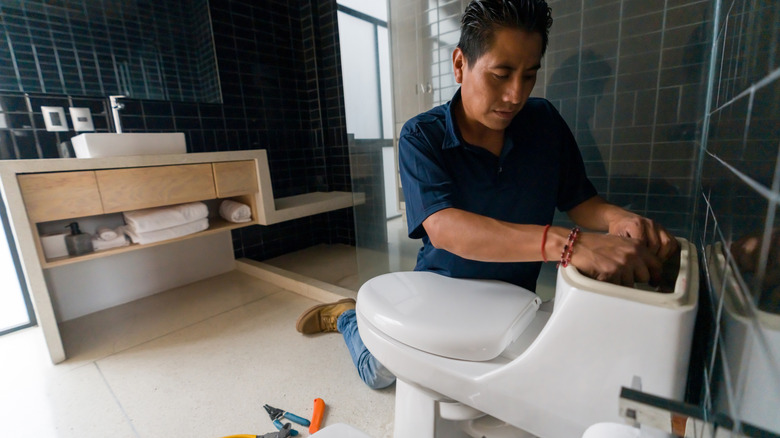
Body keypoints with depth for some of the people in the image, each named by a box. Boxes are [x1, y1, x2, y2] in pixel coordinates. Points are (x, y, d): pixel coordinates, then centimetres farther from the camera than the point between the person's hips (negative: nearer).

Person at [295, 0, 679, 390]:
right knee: (381, 371, -13)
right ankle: (347, 316, 21)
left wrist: (616, 218, -24)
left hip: (514, 296, 5)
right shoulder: (421, 137, -18)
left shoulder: (545, 123, -4)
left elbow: (581, 201, 0)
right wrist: (564, 243, -43)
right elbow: (442, 227, -32)